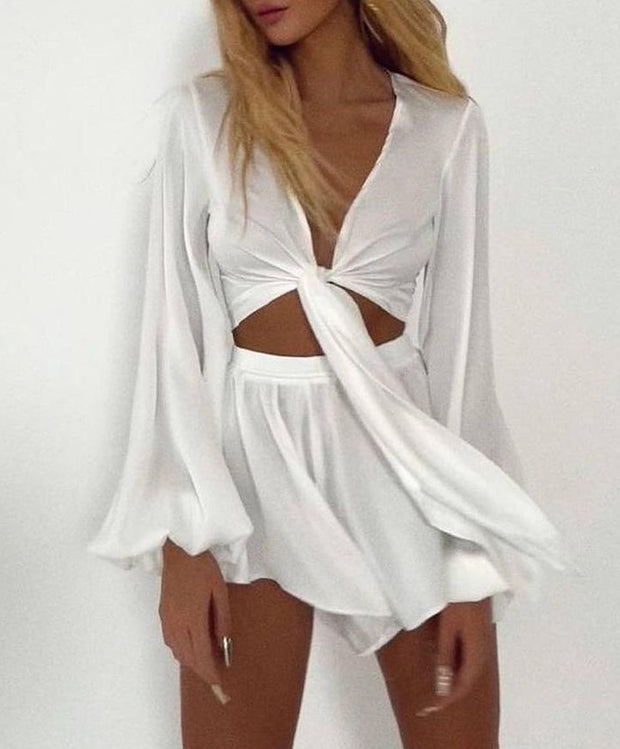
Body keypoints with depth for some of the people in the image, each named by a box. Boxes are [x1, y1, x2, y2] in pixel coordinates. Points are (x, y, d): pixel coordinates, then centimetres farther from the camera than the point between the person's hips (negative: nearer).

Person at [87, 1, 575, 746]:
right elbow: (174, 327, -4)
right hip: (251, 452, -1)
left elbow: (460, 337, -1)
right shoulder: (201, 114, -3)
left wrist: (472, 555, -5)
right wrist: (183, 534, -10)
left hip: (402, 451, 1)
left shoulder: (448, 126, -1)